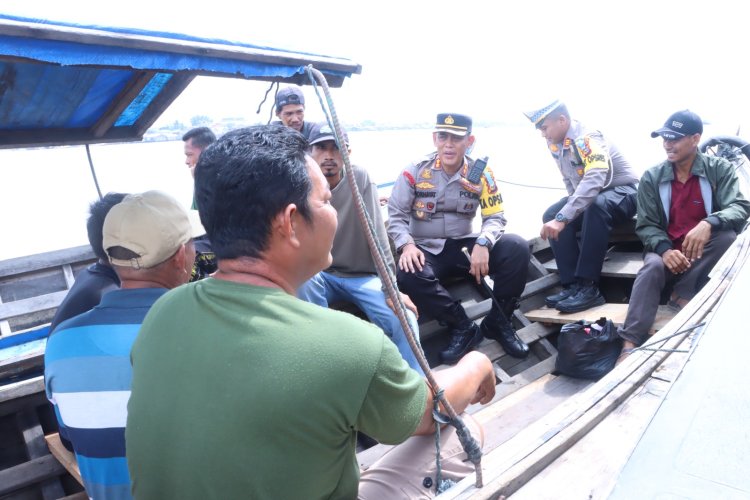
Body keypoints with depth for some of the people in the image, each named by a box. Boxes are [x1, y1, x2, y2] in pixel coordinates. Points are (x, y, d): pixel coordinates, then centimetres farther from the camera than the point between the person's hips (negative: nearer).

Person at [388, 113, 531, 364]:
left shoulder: (480, 173, -1)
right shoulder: (415, 171, -7)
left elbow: (495, 217, -2)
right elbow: (395, 215, -4)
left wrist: (483, 244, -24)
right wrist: (406, 245, -24)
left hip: (464, 246, 2)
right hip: (426, 251, -2)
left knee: (517, 248, -21)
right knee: (410, 276, -35)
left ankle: (498, 322, -2)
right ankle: (464, 327, -13)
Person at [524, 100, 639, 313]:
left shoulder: (587, 137, -25)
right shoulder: (555, 143, -1)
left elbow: (595, 180, -41)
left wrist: (563, 218, -48)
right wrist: (560, 214, -3)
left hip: (623, 192, -7)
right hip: (589, 197, 8)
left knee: (596, 206, -38)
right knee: (551, 216, -15)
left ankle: (588, 287, -35)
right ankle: (572, 284, -18)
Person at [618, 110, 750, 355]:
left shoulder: (720, 169, -5)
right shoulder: (652, 177, -3)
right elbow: (646, 225, -4)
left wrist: (708, 223, -41)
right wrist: (664, 250, -26)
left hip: (705, 254, 0)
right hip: (668, 249, 0)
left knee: (727, 233, -30)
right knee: (653, 266, -33)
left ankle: (683, 293, -14)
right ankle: (630, 344, -40)